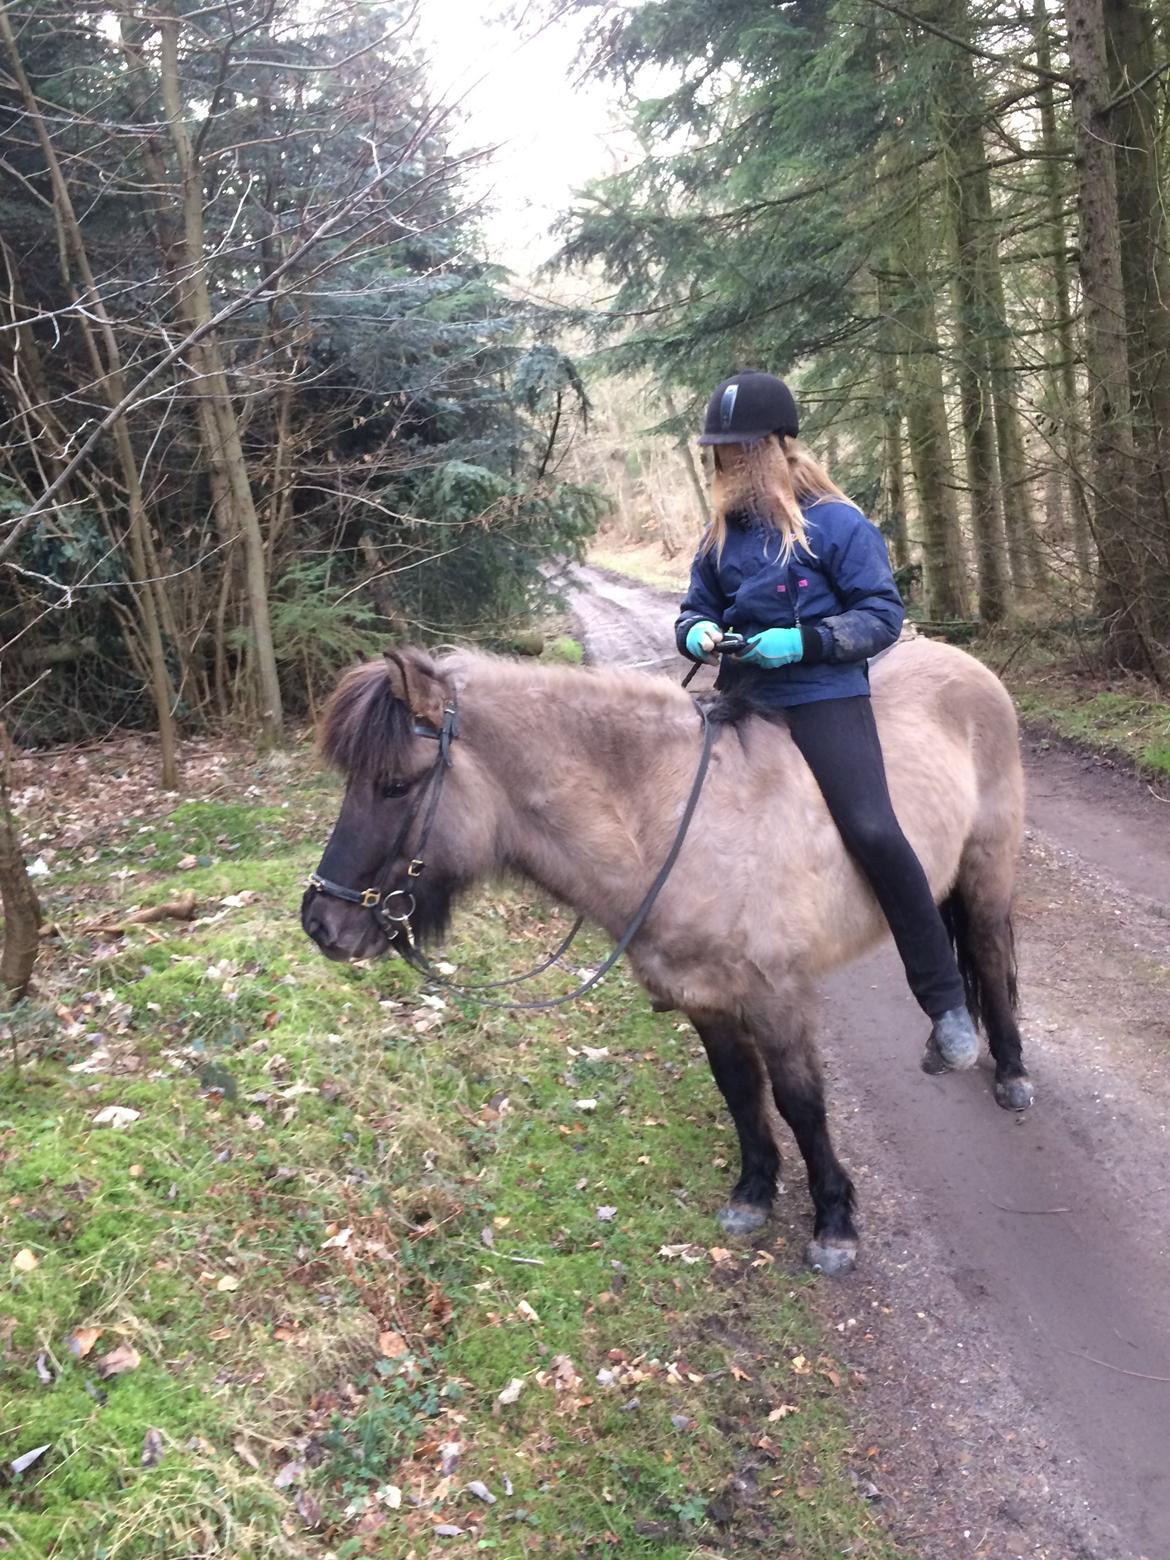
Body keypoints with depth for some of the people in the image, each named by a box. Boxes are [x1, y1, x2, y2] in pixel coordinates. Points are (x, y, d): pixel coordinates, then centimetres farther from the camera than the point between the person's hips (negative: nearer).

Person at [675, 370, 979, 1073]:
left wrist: (805, 642, -21)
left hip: (823, 695, -6)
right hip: (743, 697, 7)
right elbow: (698, 607, 21)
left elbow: (884, 614, -6)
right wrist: (698, 633, -5)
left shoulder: (836, 523, -4)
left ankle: (947, 1004, -11)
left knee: (874, 832, -23)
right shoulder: (721, 531, 11)